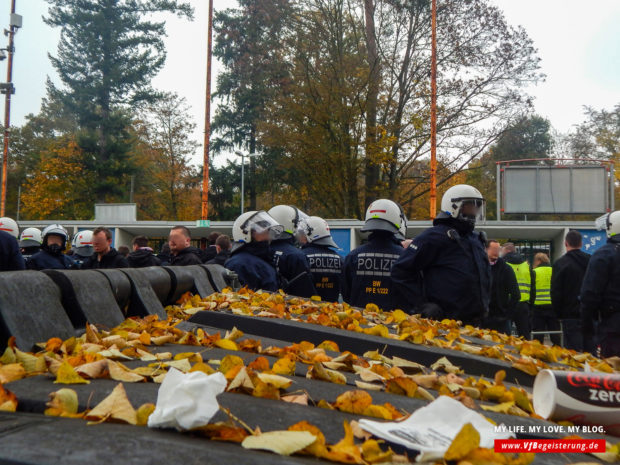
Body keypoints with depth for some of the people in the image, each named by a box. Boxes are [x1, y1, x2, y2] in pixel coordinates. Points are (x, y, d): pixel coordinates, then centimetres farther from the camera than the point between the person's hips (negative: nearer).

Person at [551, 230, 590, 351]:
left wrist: (559, 314, 4)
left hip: (571, 315, -5)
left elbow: (555, 293, -8)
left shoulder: (560, 263, -9)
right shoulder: (591, 261, 4)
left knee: (574, 351, -4)